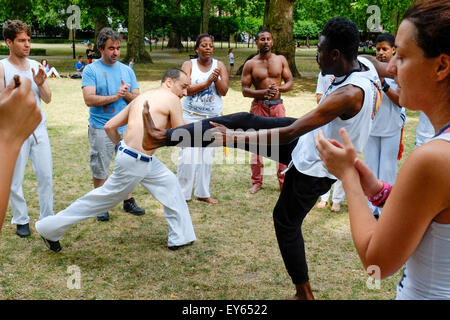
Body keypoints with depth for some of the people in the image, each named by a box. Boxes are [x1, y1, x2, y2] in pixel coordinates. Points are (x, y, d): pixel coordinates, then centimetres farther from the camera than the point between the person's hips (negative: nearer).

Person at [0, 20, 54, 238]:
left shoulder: (36, 66, 7)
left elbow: (47, 99, 7)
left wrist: (40, 84, -11)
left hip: (38, 128, 4)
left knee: (46, 175, 6)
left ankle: (47, 217, 19)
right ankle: (21, 220, 20)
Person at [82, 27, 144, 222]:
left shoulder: (127, 70, 10)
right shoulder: (91, 70, -4)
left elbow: (137, 99, 7)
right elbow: (89, 99, -15)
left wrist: (127, 94, -14)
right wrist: (115, 96, -16)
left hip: (126, 127, 4)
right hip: (101, 129, -4)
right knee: (100, 170, 4)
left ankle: (128, 201, 24)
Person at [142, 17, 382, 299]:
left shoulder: (349, 94, -37)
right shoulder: (364, 64, -8)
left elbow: (289, 133, -36)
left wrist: (234, 138, -30)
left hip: (314, 167, -9)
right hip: (314, 140, 9)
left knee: (286, 222, 11)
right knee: (243, 120, 1)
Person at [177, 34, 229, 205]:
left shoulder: (219, 65, 5)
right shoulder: (189, 65, -1)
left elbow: (224, 91, -3)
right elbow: (186, 88, -14)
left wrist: (216, 79, -20)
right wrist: (207, 82, -20)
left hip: (213, 117, 3)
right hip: (191, 116, -3)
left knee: (207, 156, 8)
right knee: (188, 156, -8)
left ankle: (202, 192, 19)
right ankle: (182, 192, 4)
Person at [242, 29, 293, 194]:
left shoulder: (281, 60, 6)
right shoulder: (250, 64, 0)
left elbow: (290, 81, 7)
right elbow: (245, 90, -4)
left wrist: (279, 89, -15)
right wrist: (264, 92, -20)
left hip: (277, 106, 1)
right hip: (258, 106, -1)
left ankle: (284, 182, 11)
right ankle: (256, 182, 15)